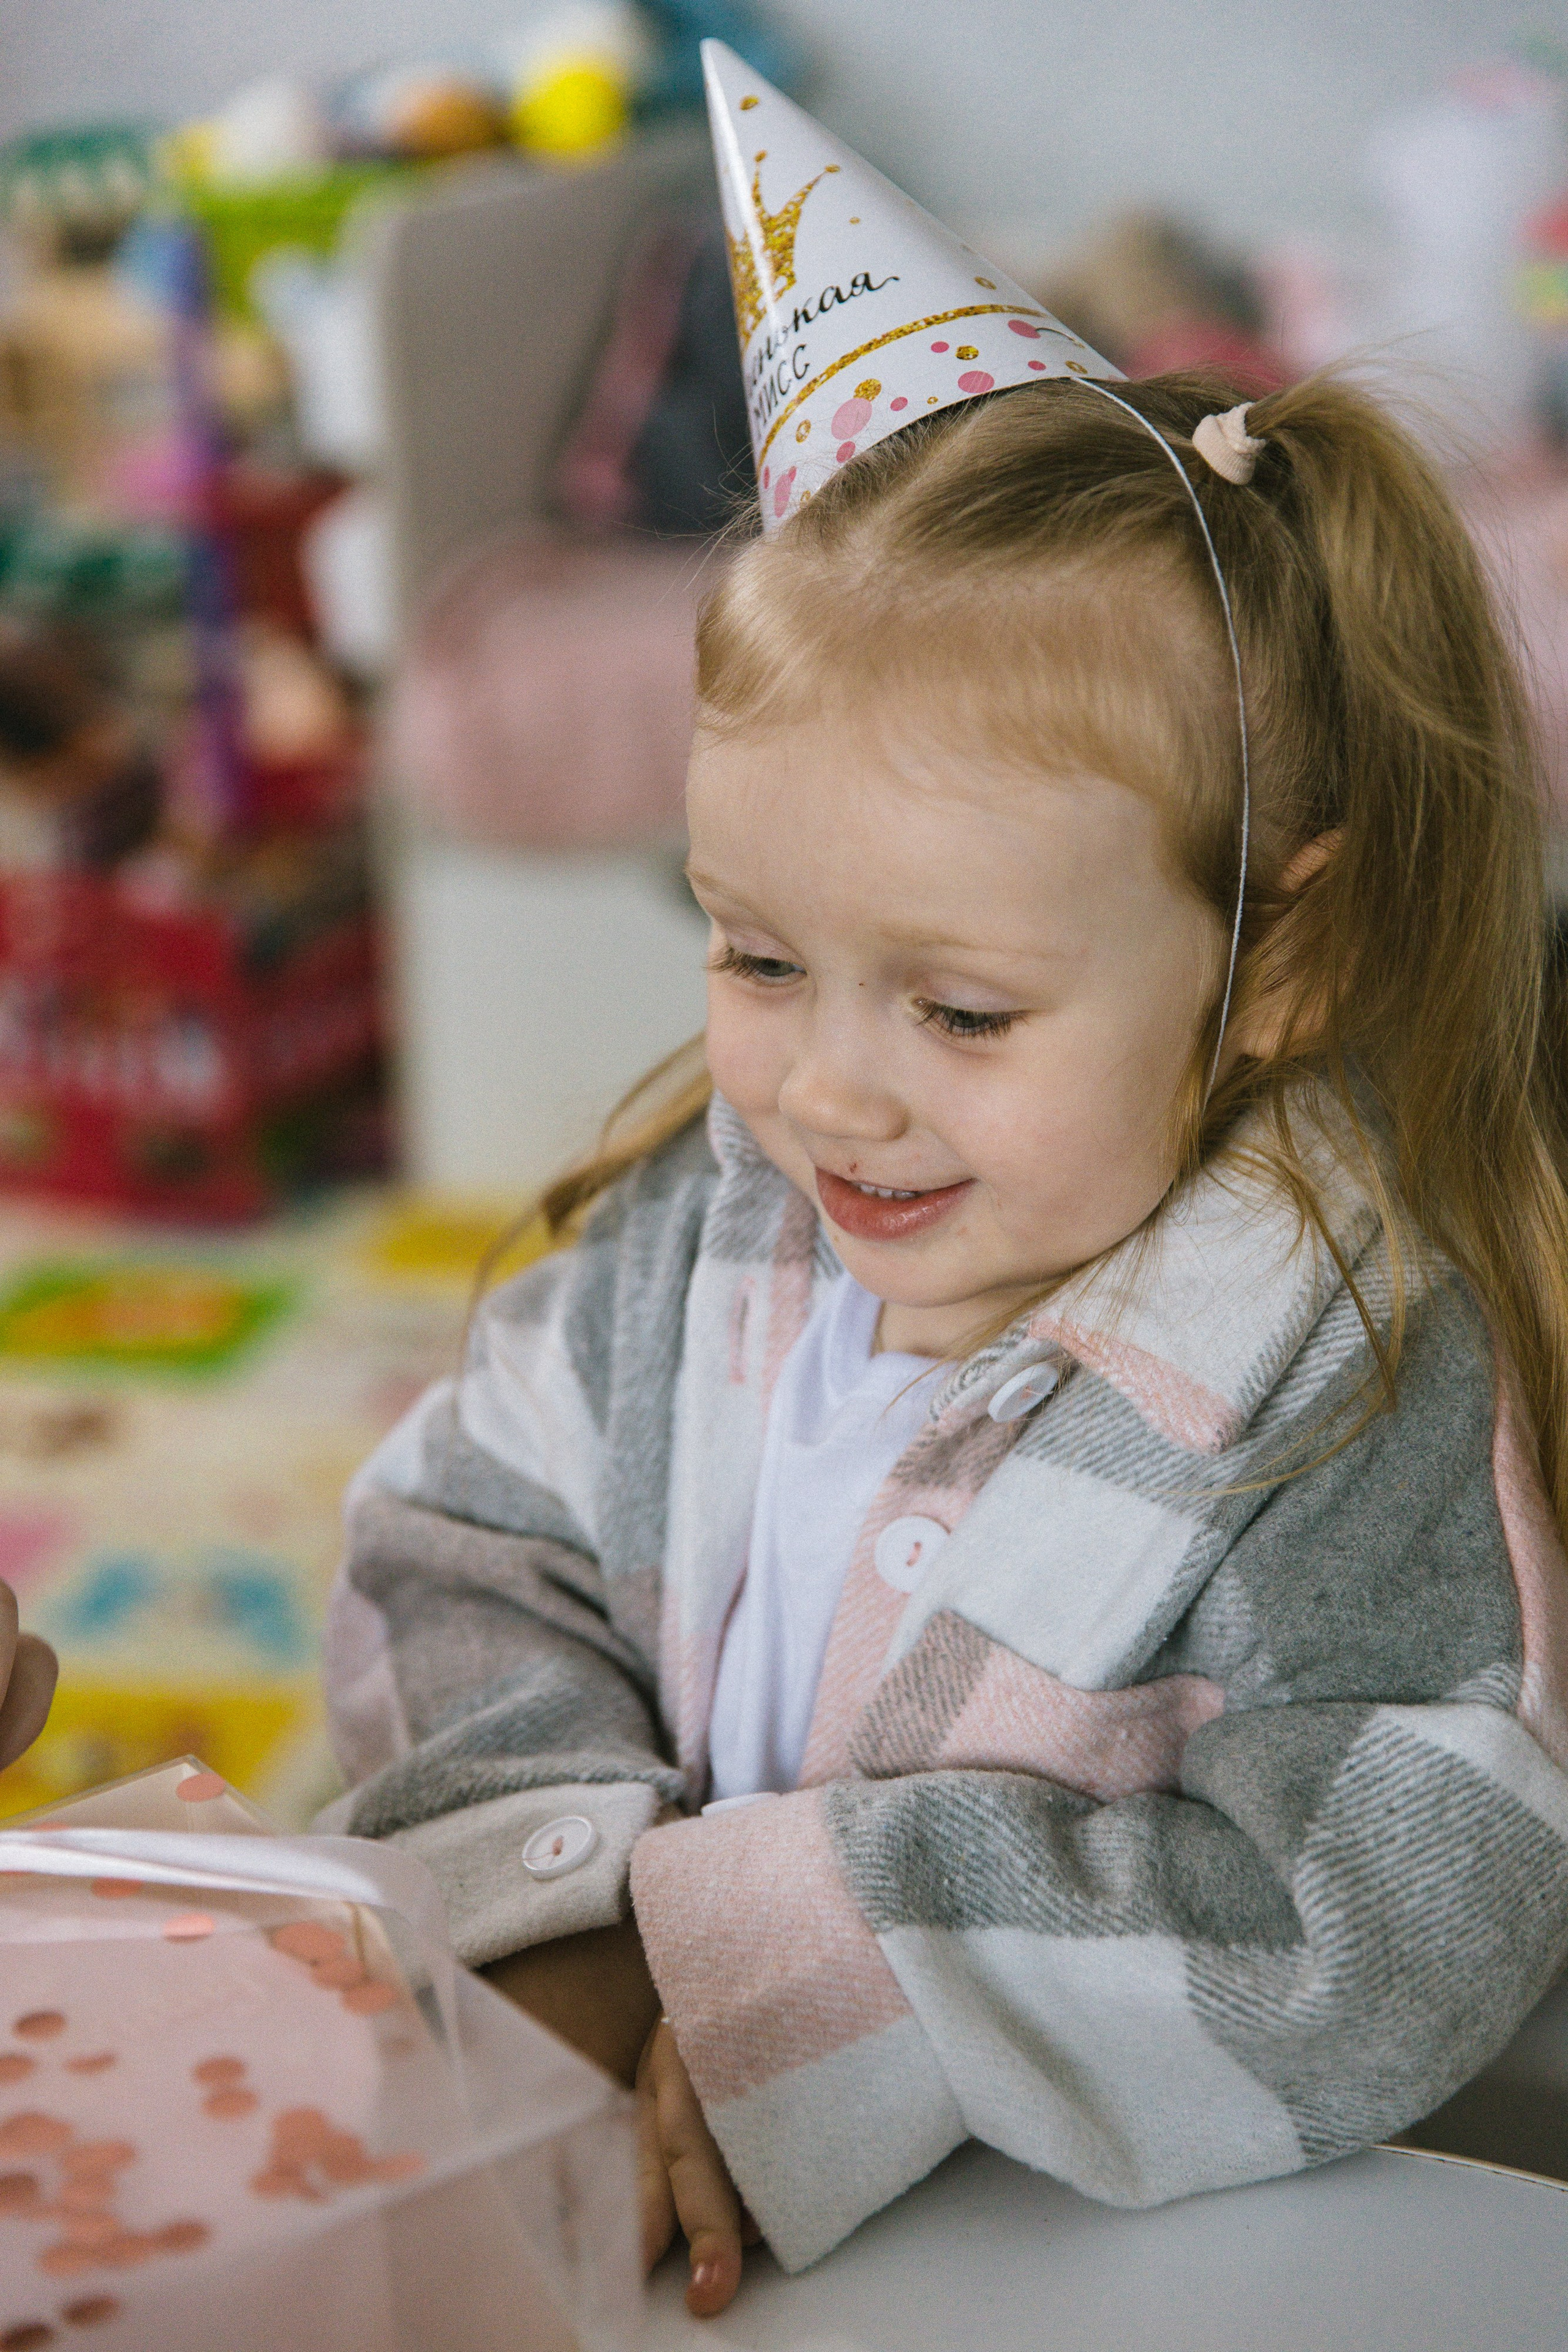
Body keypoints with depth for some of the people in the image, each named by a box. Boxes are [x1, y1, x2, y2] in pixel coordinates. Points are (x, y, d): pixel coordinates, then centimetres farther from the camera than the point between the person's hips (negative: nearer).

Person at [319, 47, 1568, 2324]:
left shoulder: (1348, 1397, -18)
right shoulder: (712, 1223, -2)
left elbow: (1374, 1935, -22)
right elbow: (464, 1565, 2)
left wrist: (784, 1981, -23)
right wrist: (566, 1935, -15)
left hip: (1140, 2261, -3)